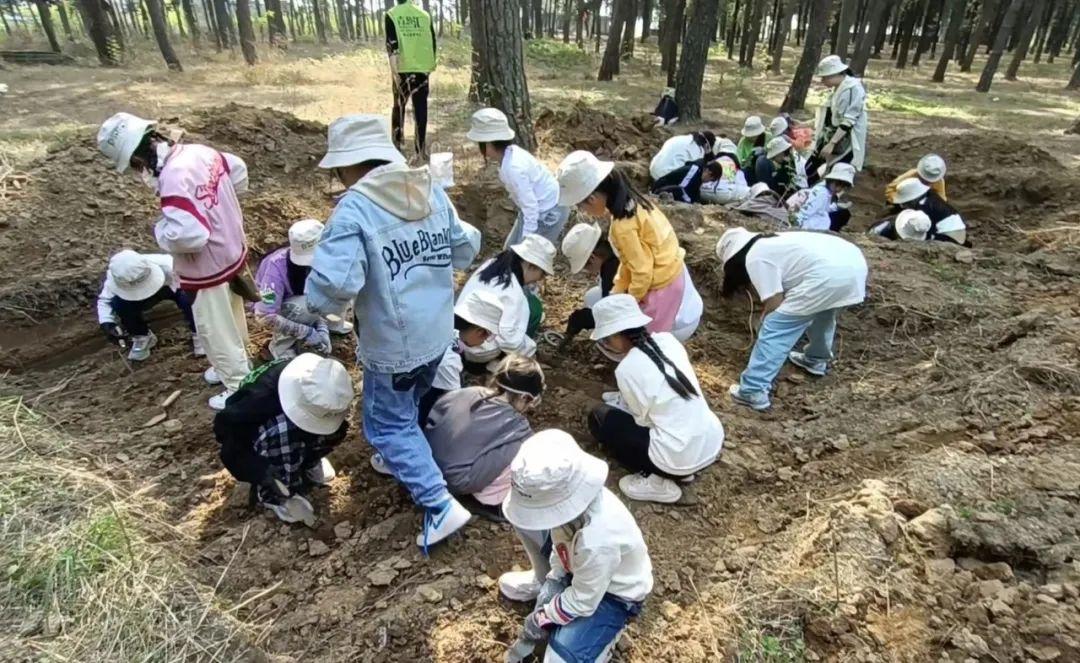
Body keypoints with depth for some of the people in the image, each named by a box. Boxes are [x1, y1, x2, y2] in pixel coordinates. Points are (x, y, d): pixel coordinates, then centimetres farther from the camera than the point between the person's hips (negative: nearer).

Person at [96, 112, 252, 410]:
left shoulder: (173, 179, -30)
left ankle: (240, 387, 27)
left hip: (209, 269, -9)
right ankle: (237, 366, 48)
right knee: (231, 320, 27)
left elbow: (189, 236, -35)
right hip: (233, 250, 9)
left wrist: (160, 229, -14)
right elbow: (239, 172, 12)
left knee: (216, 331, 11)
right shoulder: (200, 151, -6)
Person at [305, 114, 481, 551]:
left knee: (388, 424, 10)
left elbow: (335, 281, -29)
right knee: (408, 407, 29)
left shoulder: (355, 208, -20)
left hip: (393, 342, -7)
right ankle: (404, 462, 50)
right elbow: (465, 248, 7)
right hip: (437, 332, 7)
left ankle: (440, 506, 6)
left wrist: (322, 304, -8)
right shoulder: (431, 191, 0)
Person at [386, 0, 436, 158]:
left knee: (399, 106, 14)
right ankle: (421, 148, 4)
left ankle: (397, 143, 18)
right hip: (423, 69, 1)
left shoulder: (391, 15, 0)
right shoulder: (425, 15, 7)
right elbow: (432, 44, 8)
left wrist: (394, 70, -13)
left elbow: (392, 44, -9)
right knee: (421, 108, 4)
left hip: (403, 69, -1)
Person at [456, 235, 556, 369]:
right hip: (479, 352, -8)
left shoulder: (492, 264, -2)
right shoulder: (512, 292, -26)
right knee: (533, 306, -5)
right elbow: (508, 337, -29)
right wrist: (529, 350, -13)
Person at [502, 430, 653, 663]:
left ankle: (605, 629, 7)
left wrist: (542, 618, -12)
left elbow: (581, 603, -26)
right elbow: (560, 540, -1)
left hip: (615, 594, -7)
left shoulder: (597, 543, -44)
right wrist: (554, 578, -5)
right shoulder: (569, 492, -25)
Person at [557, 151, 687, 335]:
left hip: (661, 284, -9)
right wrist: (617, 289, 10)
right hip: (669, 270, 9)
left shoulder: (623, 226, -30)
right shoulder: (628, 201, -1)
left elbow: (642, 270, -23)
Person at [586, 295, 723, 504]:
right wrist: (617, 398, 19)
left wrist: (609, 400, 13)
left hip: (680, 458, -7)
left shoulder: (627, 368, -17)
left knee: (599, 417, 7)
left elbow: (643, 419, -4)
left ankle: (657, 482, 5)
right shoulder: (668, 340, 2)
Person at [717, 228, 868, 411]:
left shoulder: (754, 258, 1)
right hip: (855, 263, 10)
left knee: (774, 328, -1)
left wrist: (764, 322, 19)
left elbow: (774, 303, -1)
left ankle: (752, 392, 0)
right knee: (823, 313, 37)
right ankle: (817, 360, 55)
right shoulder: (773, 243, 30)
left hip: (828, 276, -10)